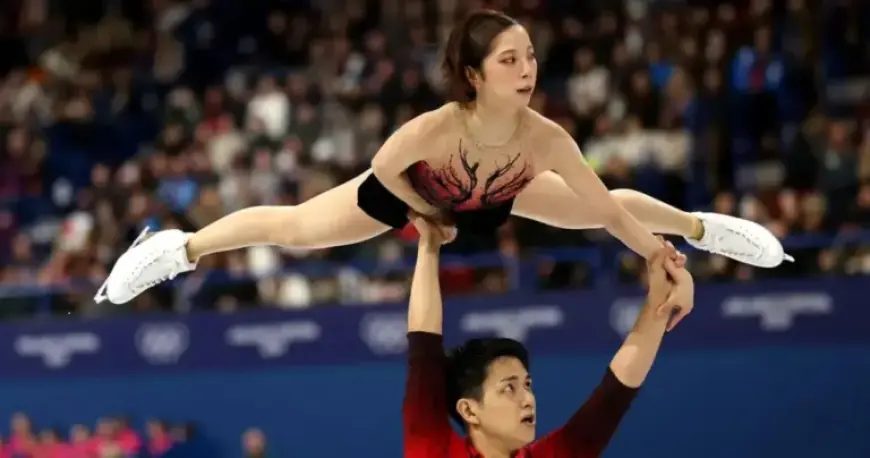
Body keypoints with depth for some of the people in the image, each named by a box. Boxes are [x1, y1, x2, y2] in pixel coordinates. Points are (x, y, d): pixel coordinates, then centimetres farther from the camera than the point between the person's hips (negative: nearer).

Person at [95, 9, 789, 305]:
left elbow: (613, 211, -29)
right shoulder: (432, 130, -48)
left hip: (495, 201, 3)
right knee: (297, 227, 7)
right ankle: (179, 248, 30)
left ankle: (703, 226, 47)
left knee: (605, 207, 14)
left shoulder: (546, 137, -40)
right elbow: (382, 176, -27)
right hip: (415, 194, -3)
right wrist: (434, 217, -13)